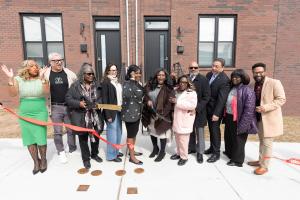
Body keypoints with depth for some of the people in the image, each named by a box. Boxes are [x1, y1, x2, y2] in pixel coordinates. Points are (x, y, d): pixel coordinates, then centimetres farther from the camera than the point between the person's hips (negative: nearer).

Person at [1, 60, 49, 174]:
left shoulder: (41, 78, -4)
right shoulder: (19, 79, 1)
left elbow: (46, 92, -20)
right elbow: (13, 94, -10)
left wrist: (42, 78, -31)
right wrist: (10, 79, -20)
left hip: (40, 113, -2)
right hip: (25, 114, 2)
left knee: (41, 137, -2)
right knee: (29, 139, 6)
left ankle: (43, 159, 19)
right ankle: (36, 161, 22)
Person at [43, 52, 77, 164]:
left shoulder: (69, 73, 1)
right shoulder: (46, 74, -2)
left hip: (69, 106, 1)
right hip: (55, 107, -1)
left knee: (71, 130, 11)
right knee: (58, 131, 7)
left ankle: (72, 149, 28)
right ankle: (61, 152, 23)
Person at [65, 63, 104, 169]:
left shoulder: (96, 85, 4)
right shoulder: (75, 85, -6)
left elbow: (101, 97, 10)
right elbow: (68, 98, -5)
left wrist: (99, 103, -10)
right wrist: (79, 103, -19)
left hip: (95, 115, 4)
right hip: (81, 117, -3)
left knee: (96, 135, 15)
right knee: (83, 138, 9)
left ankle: (94, 154, 38)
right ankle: (86, 158, 27)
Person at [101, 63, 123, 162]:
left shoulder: (118, 82, 12)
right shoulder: (105, 82, -8)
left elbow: (120, 96, 11)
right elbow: (104, 99, -12)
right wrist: (108, 115, -16)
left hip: (119, 110, 7)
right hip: (111, 111, -7)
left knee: (119, 132, 14)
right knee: (112, 132, 1)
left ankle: (116, 151, 30)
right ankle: (111, 155, 14)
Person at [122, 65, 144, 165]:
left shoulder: (137, 83, 8)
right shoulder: (127, 83, -17)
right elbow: (126, 95, -37)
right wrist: (132, 79, -31)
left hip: (137, 112, 9)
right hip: (130, 113, -9)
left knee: (134, 133, 19)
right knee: (131, 134, 2)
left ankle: (132, 151, 37)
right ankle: (132, 157, 14)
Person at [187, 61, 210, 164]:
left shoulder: (203, 80, -6)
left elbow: (206, 96, -10)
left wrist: (197, 108, -17)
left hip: (199, 111, -3)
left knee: (199, 132, 7)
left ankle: (200, 152, 20)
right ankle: (191, 148, 33)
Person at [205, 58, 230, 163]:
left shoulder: (224, 80, -20)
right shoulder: (209, 75, 2)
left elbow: (222, 98, -23)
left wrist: (216, 113, -23)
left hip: (215, 109, -7)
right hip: (208, 108, 7)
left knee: (215, 129, 3)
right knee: (211, 129, 18)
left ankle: (216, 153, 18)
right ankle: (212, 147, 35)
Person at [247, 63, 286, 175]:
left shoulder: (274, 83, -13)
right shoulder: (255, 85, 8)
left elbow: (281, 99, -18)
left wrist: (265, 107, -26)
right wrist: (255, 109, 2)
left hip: (270, 119, -7)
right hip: (259, 118, 7)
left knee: (267, 143, 1)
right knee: (262, 141, 19)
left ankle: (264, 166, 14)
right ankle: (260, 161, 33)